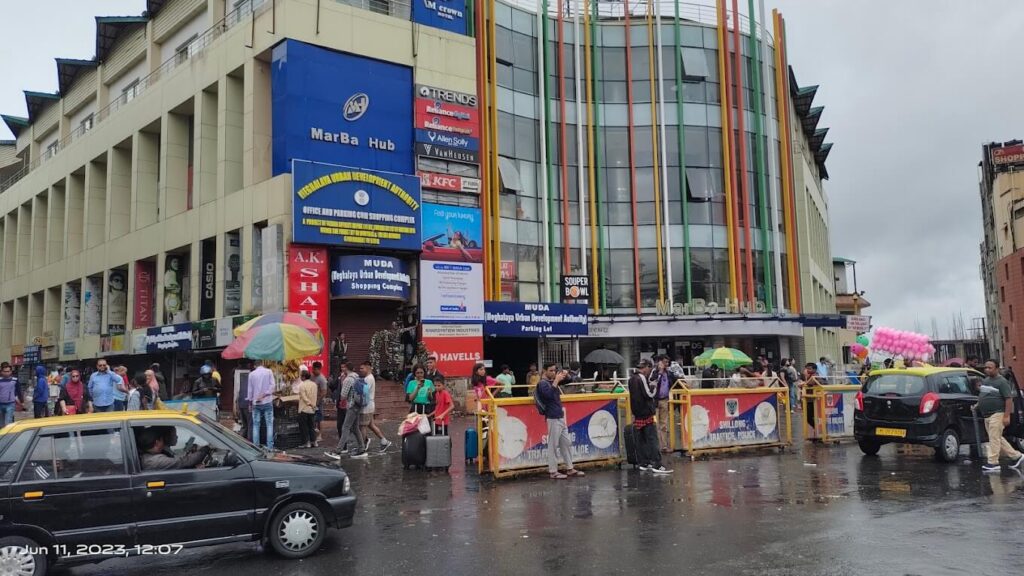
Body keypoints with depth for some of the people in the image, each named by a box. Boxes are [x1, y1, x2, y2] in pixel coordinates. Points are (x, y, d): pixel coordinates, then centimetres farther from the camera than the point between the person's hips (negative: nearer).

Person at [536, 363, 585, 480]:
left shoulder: (552, 381, 14)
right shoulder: (542, 383, -10)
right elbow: (549, 394, -28)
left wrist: (565, 374, 5)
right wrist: (556, 381, -24)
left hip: (561, 417, 9)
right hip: (553, 418, -9)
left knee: (566, 443, 12)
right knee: (553, 445, -4)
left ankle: (570, 468, 20)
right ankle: (553, 471, 1)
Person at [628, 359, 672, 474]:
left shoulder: (632, 378, 13)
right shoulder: (642, 378, -15)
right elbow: (649, 394, -19)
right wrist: (654, 386, -1)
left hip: (637, 413, 9)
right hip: (646, 413, -9)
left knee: (640, 439, 11)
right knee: (652, 439, -8)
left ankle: (643, 463, 15)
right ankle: (656, 465, -9)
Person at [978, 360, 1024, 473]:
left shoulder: (1002, 382, -11)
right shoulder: (985, 380, 13)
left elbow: (1009, 399, -15)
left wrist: (1006, 416, -20)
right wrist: (978, 404, 15)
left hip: (997, 414, -9)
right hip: (987, 415, 9)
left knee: (994, 438, -9)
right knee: (998, 439, 15)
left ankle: (993, 463, -6)